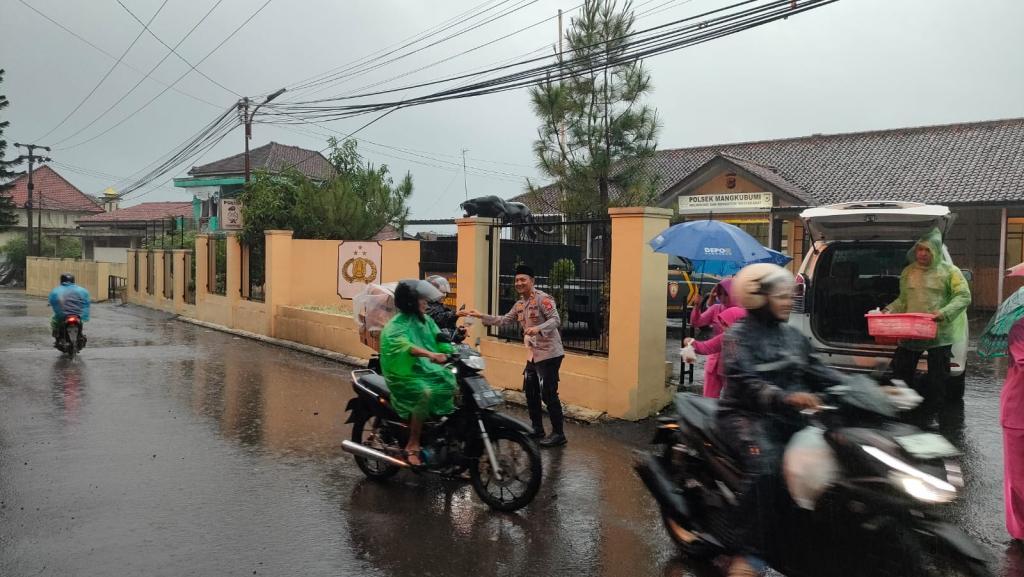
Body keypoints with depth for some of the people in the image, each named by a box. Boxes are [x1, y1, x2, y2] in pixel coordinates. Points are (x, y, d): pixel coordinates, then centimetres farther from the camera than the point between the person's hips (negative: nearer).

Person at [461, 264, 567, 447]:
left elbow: (556, 320, -22)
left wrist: (538, 329, -38)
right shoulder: (519, 304, 14)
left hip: (549, 353, -9)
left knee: (548, 394, -9)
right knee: (530, 392, 15)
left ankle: (559, 434, -2)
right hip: (533, 354, 9)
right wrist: (481, 316, 11)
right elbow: (504, 320, 17)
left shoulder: (543, 298, -14)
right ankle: (537, 429, 28)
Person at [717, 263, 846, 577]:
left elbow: (817, 372, 12)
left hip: (787, 417, 7)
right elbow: (744, 381, -20)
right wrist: (785, 397, -36)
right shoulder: (739, 336, -6)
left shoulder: (793, 336, 18)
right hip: (746, 416, -7)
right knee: (765, 468, -32)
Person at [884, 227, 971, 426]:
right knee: (900, 370, 4)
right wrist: (890, 309, 1)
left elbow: (964, 296, -7)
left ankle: (929, 414, 18)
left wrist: (944, 313, -22)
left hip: (940, 334, -3)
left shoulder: (949, 271, -2)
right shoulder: (908, 272, 11)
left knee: (937, 378, 4)